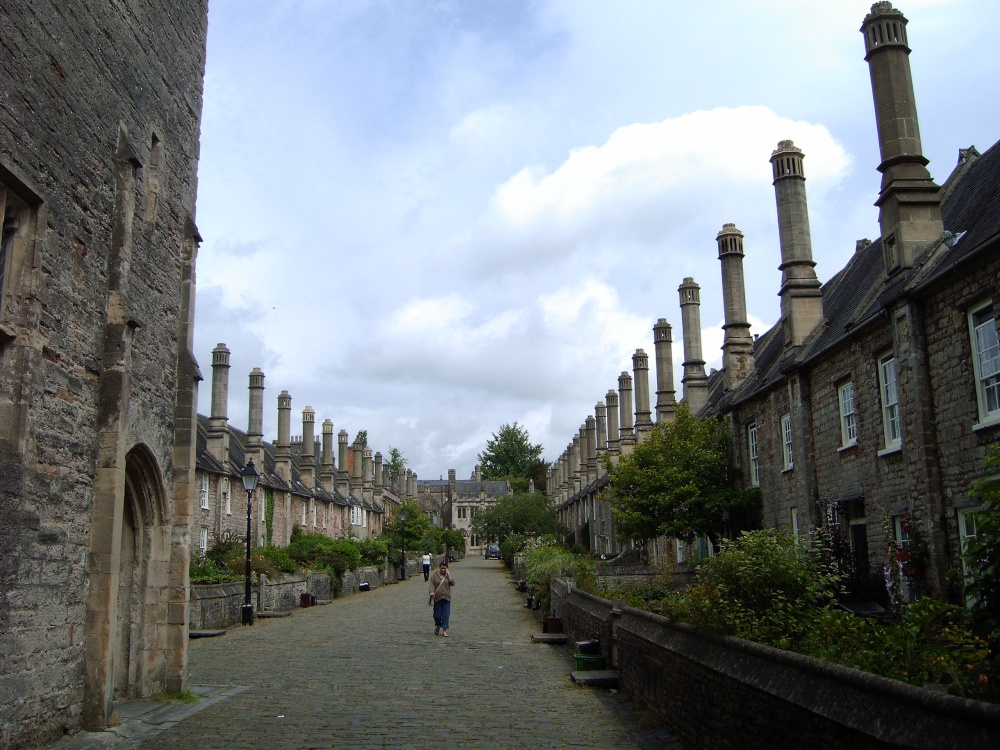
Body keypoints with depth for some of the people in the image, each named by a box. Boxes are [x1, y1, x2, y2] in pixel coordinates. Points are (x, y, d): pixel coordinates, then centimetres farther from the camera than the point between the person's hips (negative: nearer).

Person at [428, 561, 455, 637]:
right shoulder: (434, 575, -1)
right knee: (437, 614, 3)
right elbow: (432, 584, -4)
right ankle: (437, 626, 31)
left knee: (446, 615, -4)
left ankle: (444, 630, 1)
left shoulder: (449, 575, 4)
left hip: (446, 598, 1)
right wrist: (432, 592, -19)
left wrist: (448, 575, -12)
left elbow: (453, 583, -8)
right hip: (437, 598, -1)